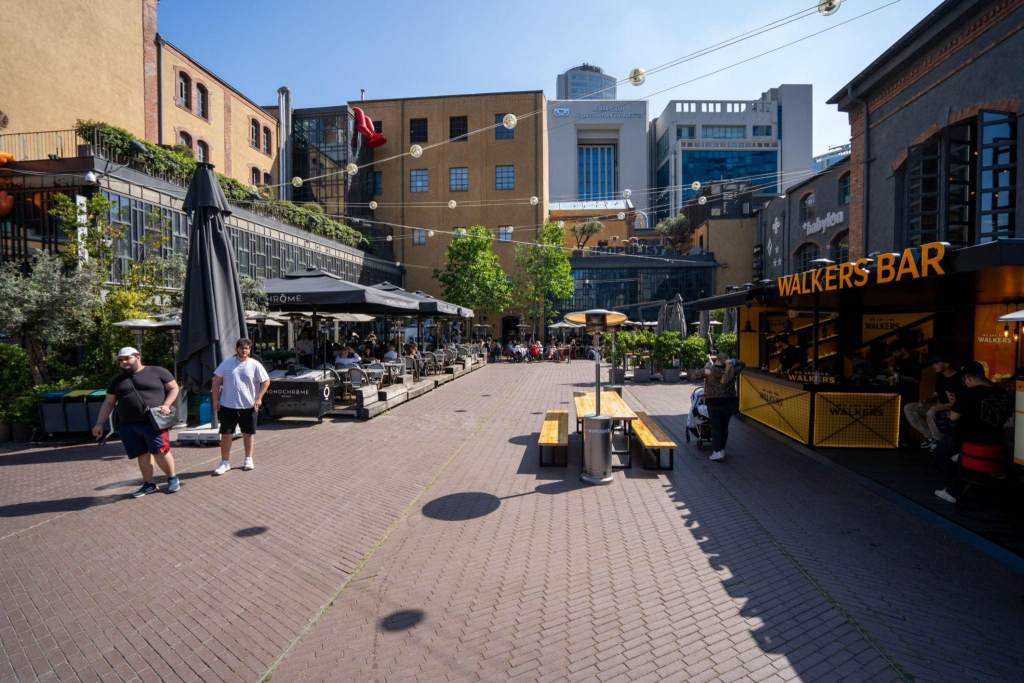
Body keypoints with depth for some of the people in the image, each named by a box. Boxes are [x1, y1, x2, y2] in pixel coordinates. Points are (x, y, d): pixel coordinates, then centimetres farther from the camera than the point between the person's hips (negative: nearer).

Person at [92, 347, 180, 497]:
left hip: (153, 422, -5)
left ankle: (173, 478, 9)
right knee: (142, 454, 7)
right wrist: (99, 423, 12)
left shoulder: (158, 372, 3)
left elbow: (174, 388, 5)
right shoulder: (118, 380, 18)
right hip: (128, 426, 5)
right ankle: (149, 484, 17)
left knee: (160, 452, -9)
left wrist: (166, 405, -10)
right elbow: (108, 403, 20)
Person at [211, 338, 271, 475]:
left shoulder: (255, 365, -4)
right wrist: (215, 399, -2)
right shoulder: (226, 363, 0)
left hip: (249, 406, 0)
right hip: (227, 406, 0)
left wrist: (258, 398, -4)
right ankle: (225, 462, 18)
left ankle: (248, 459, 26)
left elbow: (266, 381, 1)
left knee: (248, 433, 11)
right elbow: (217, 380, 5)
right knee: (226, 434, 4)